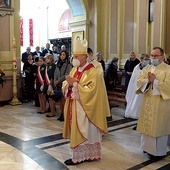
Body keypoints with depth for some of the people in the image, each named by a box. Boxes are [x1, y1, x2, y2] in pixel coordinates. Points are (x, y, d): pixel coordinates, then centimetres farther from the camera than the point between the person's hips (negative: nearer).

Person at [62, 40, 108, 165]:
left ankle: (78, 157, 12)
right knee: (76, 131, 13)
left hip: (84, 108, -8)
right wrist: (69, 84, -14)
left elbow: (90, 91, -23)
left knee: (82, 132, 0)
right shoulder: (74, 69, 9)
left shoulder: (92, 72, -14)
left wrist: (74, 84, -23)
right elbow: (65, 85, 9)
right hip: (73, 106, 8)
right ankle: (87, 154, 26)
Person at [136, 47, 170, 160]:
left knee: (159, 127, 2)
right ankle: (148, 147, 28)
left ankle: (159, 152, 16)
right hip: (148, 102, 6)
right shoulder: (147, 68, 10)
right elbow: (139, 82, 2)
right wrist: (148, 80, -16)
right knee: (147, 125, 12)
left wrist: (155, 81, -20)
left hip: (161, 103, -5)